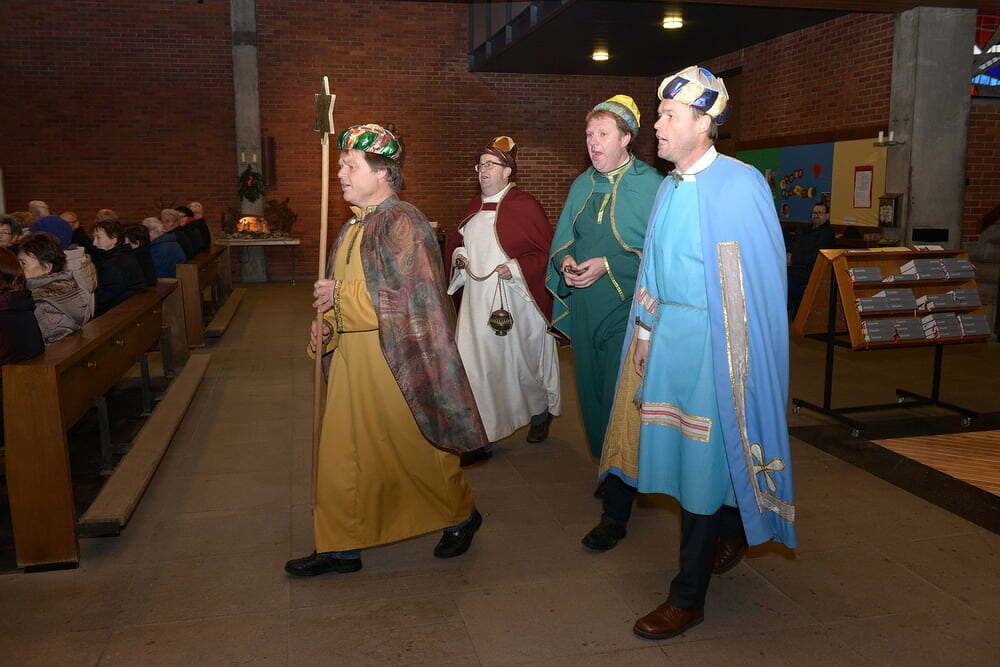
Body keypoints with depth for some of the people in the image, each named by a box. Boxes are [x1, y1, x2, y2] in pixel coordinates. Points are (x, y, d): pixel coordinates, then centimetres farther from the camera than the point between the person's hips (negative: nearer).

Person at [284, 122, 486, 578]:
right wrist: (327, 327, 4)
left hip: (396, 365, -8)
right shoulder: (354, 227, 11)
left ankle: (462, 516, 32)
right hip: (352, 361, 8)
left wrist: (340, 294, -18)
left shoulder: (402, 224, -16)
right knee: (341, 454, 9)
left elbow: (411, 298, -23)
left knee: (417, 450, 7)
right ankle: (341, 547, 22)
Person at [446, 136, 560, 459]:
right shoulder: (475, 205, 11)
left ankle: (541, 412, 38)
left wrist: (517, 267, -21)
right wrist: (457, 253, 3)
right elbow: (456, 239, 24)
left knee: (523, 357, 10)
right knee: (475, 363, 0)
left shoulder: (524, 205, -10)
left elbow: (546, 250, -11)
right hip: (478, 297, 6)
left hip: (515, 298, -5)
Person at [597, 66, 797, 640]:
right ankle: (734, 532, 43)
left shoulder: (741, 185, -13)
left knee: (703, 462, 1)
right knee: (686, 453, 16)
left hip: (713, 340, -7)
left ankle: (689, 596, 14)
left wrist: (742, 351, -15)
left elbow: (761, 278, -13)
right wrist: (645, 332, 13)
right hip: (668, 334, 7)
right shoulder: (669, 188, 10)